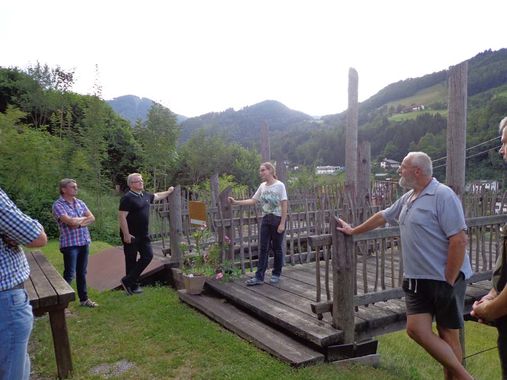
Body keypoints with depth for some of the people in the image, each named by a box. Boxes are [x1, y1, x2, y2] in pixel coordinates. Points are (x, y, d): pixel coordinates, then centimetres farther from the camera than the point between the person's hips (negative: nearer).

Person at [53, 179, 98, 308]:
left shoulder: (80, 202, 10)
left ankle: (84, 299, 25)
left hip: (84, 242, 6)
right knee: (69, 274, -3)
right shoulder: (58, 205, -9)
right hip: (70, 244, -6)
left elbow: (92, 218, 3)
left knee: (82, 273, 15)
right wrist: (83, 218, -4)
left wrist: (79, 223, -13)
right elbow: (70, 221, -21)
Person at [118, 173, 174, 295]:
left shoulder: (145, 195, 10)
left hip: (143, 235, 8)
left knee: (148, 255, 7)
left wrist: (168, 192, 38)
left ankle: (128, 281, 15)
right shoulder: (127, 198, -15)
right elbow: (122, 217, -20)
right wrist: (126, 234, -23)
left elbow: (157, 196, 31)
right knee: (131, 261, 1)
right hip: (131, 236, -8)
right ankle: (133, 286, 14)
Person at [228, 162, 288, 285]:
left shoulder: (279, 185, -11)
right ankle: (259, 276, 5)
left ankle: (276, 274, 19)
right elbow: (253, 201, 9)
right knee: (263, 248, 4)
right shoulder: (262, 186, 7)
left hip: (277, 219, -5)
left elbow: (284, 206, -12)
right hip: (266, 219, 6)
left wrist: (282, 224, -16)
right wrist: (236, 202, -1)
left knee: (277, 248, 5)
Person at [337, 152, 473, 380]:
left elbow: (459, 240, -18)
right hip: (417, 279, 7)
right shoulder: (407, 198, 13)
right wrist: (353, 230, 34)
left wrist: (449, 281, -17)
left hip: (445, 279, -7)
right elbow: (382, 216, 27)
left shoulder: (442, 195, -14)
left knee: (448, 335, 3)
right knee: (416, 330, 0)